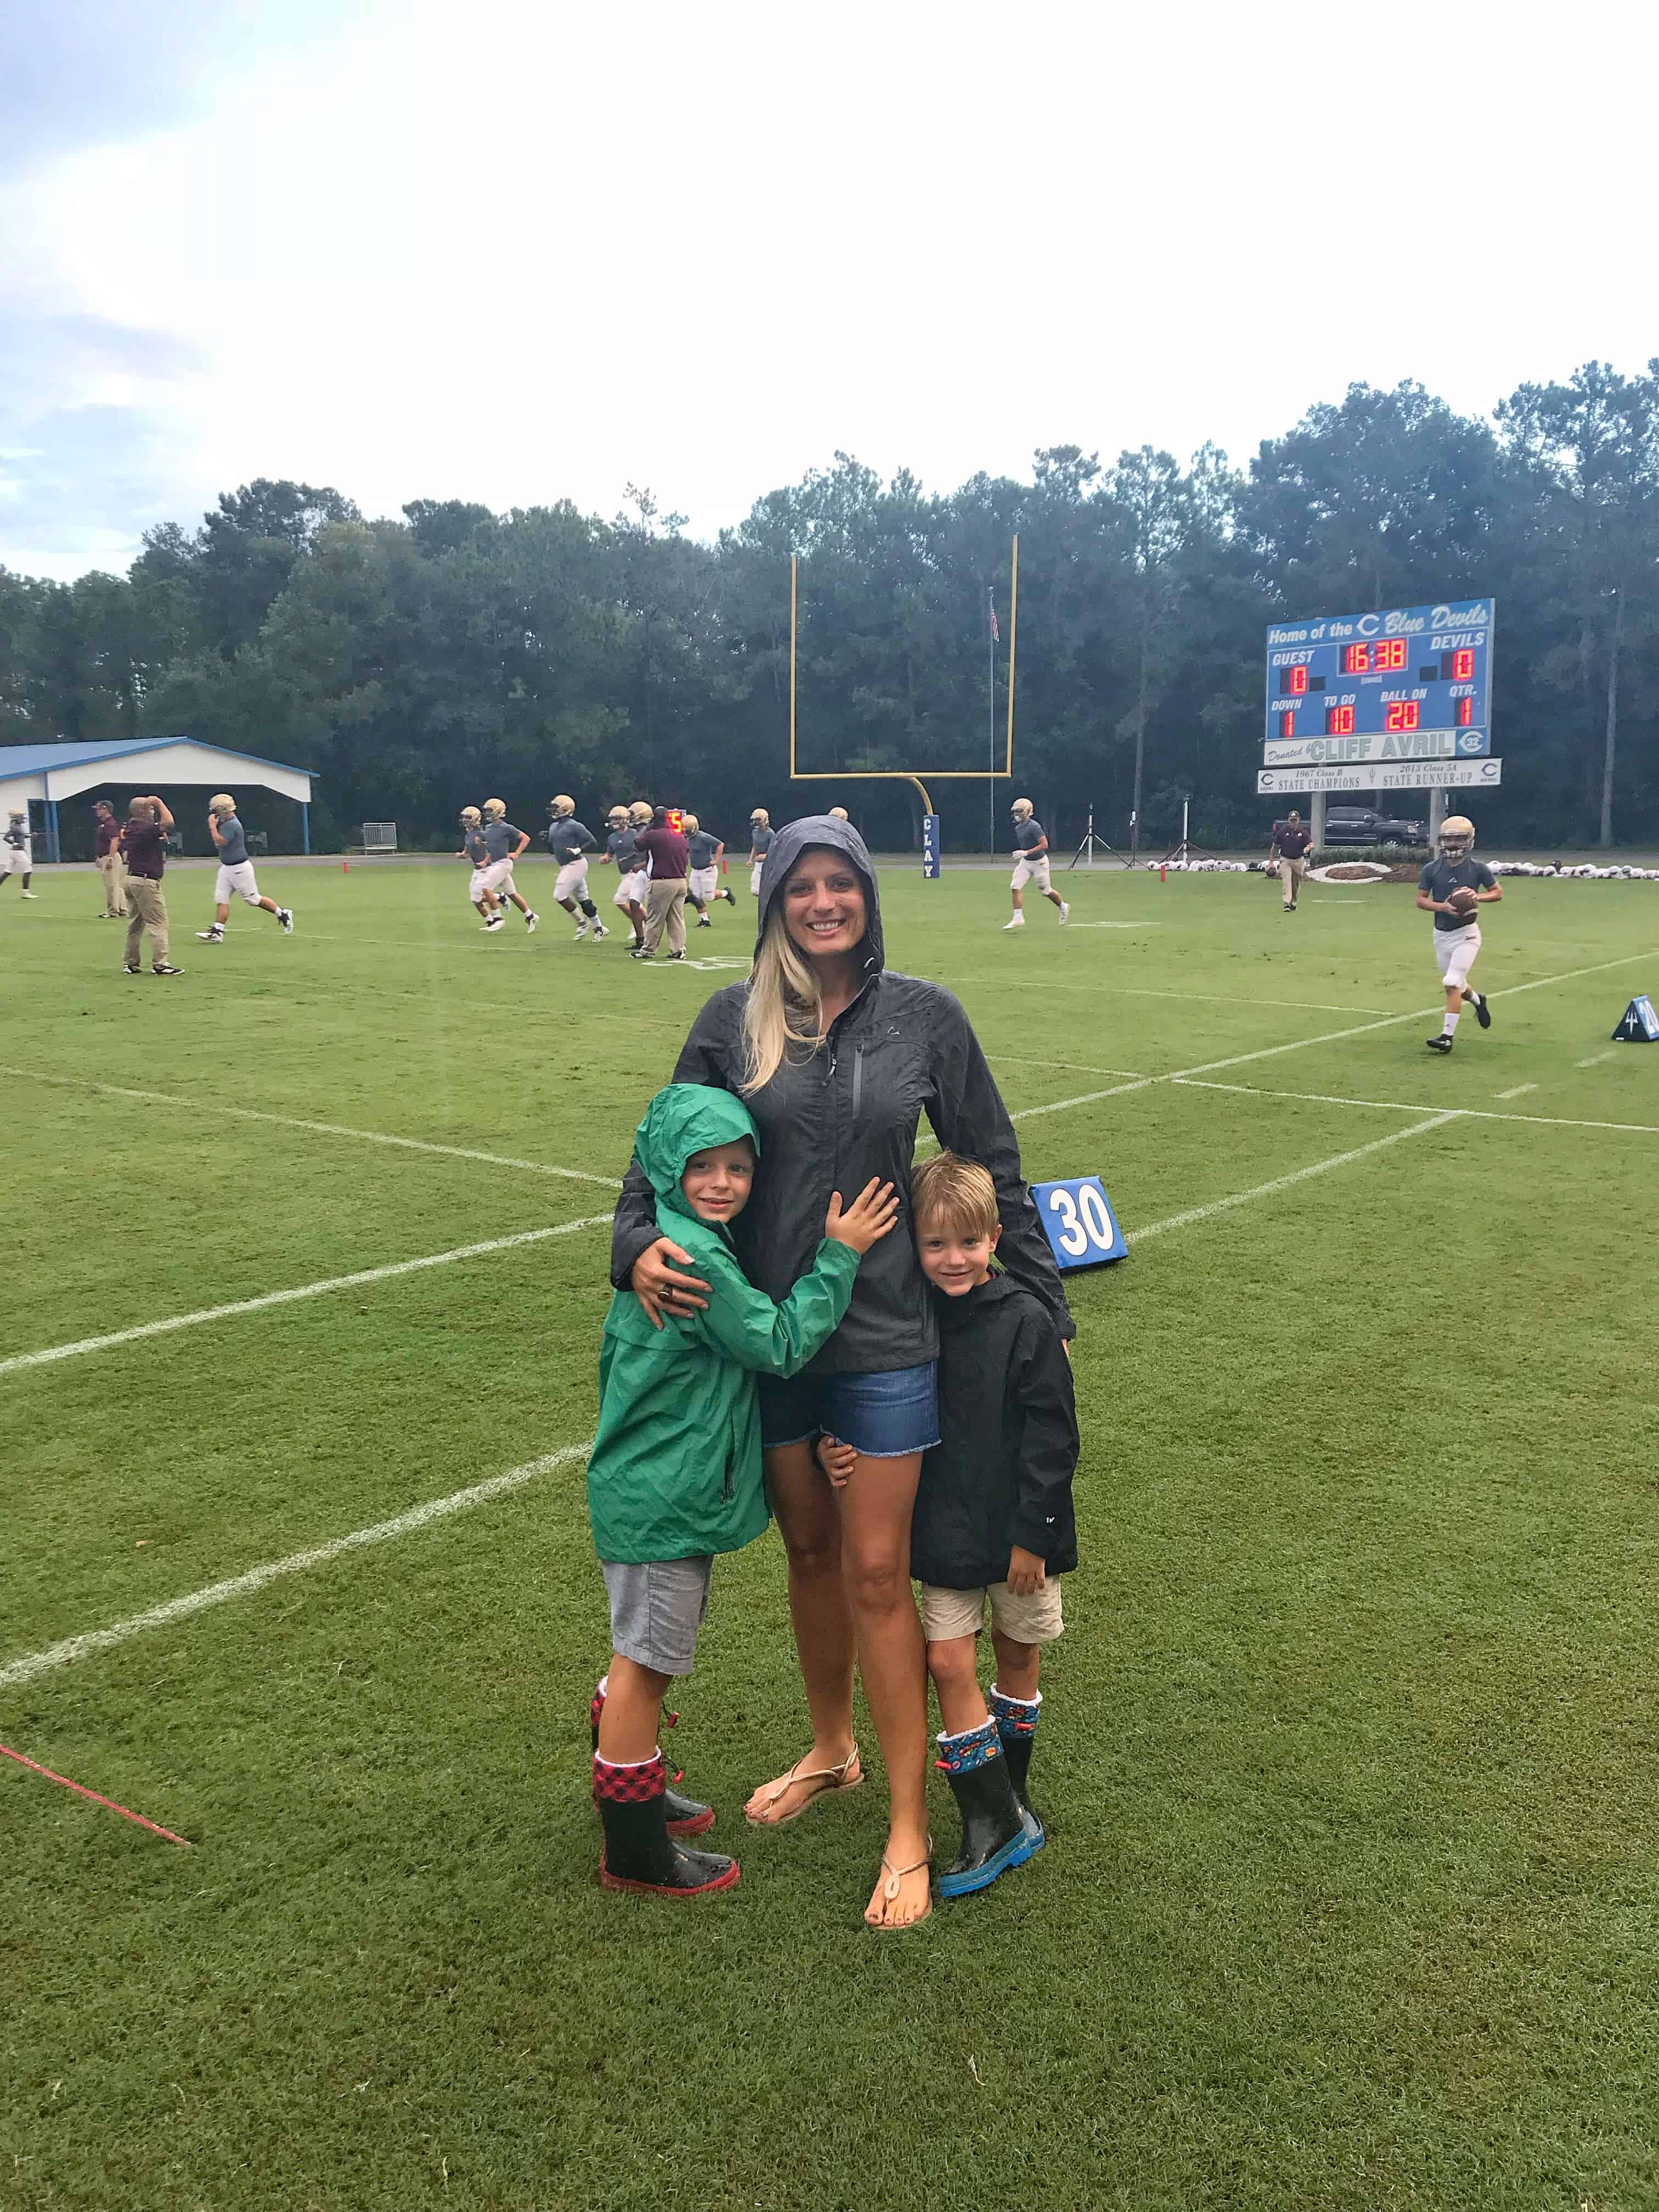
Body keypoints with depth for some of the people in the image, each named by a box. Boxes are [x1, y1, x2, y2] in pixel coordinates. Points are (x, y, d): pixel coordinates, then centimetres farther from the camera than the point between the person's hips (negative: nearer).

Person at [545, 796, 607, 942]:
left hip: (575, 865, -9)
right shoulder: (554, 827, 13)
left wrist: (578, 850, -22)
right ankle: (599, 928, 18)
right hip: (565, 867, 9)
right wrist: (547, 839, 6)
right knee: (583, 899, 11)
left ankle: (583, 922, 2)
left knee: (560, 895, -11)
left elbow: (593, 843, -11)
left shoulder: (574, 826, -12)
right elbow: (552, 850, 22)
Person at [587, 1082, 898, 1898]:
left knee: (647, 1652, 25)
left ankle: (627, 1785, 44)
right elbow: (780, 1343, -19)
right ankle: (635, 1854, 18)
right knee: (648, 1659, 3)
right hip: (661, 1500, -10)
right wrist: (838, 1254, -15)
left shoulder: (673, 1241, 8)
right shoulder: (692, 1255, -24)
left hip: (662, 1486, 10)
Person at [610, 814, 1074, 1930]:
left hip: (886, 1341, -2)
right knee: (810, 1552, 18)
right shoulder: (734, 1022, -2)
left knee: (877, 1574, 3)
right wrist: (641, 1244, -16)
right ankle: (831, 1752, 41)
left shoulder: (924, 1016, -4)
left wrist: (1043, 1296, 4)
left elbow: (992, 1165, 2)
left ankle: (910, 1831, 17)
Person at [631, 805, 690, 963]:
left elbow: (637, 842, 4)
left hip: (662, 883, -6)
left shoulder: (654, 835, -12)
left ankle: (648, 950, 9)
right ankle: (679, 949, 9)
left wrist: (646, 827, 16)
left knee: (655, 919, 3)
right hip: (681, 881, 6)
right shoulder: (680, 836, 10)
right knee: (677, 918, 10)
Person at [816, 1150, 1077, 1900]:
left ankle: (1003, 1804, 34)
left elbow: (1051, 1436, -12)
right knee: (949, 1664, -1)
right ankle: (996, 1823, 11)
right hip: (944, 1530, 3)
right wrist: (835, 1452, -13)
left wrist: (1033, 1534, -13)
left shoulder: (1025, 1322, -14)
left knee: (1017, 1659, 14)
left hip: (1018, 1531, -2)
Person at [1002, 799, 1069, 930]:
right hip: (1025, 862, 7)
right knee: (1015, 887, -10)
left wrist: (1026, 853, -30)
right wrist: (1019, 858, 18)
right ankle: (1018, 918, -8)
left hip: (1039, 862, -7)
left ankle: (1063, 907, 34)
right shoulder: (1018, 828, 5)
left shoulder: (1034, 826, -21)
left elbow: (1045, 845, -26)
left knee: (1046, 891, 7)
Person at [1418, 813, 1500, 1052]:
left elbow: (1498, 892, 4)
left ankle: (1447, 1036, -11)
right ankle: (1478, 1000, 49)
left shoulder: (1477, 868, -6)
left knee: (1453, 983, -14)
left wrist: (1478, 897, -16)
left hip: (1466, 933, -4)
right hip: (1441, 934, 4)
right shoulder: (1432, 869, -2)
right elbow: (1420, 899, 1)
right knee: (1456, 984, 16)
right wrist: (1443, 907, -17)